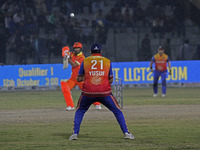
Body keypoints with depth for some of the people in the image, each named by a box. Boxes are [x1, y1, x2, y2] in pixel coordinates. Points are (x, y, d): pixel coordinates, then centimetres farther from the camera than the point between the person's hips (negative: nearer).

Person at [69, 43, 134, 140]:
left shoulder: (85, 61, 9)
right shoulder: (107, 61, 10)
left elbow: (79, 79, 11)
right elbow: (111, 80, 11)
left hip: (88, 92, 0)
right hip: (105, 93, 0)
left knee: (79, 111, 21)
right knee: (117, 111, 15)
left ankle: (75, 133, 9)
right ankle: (126, 132, 7)